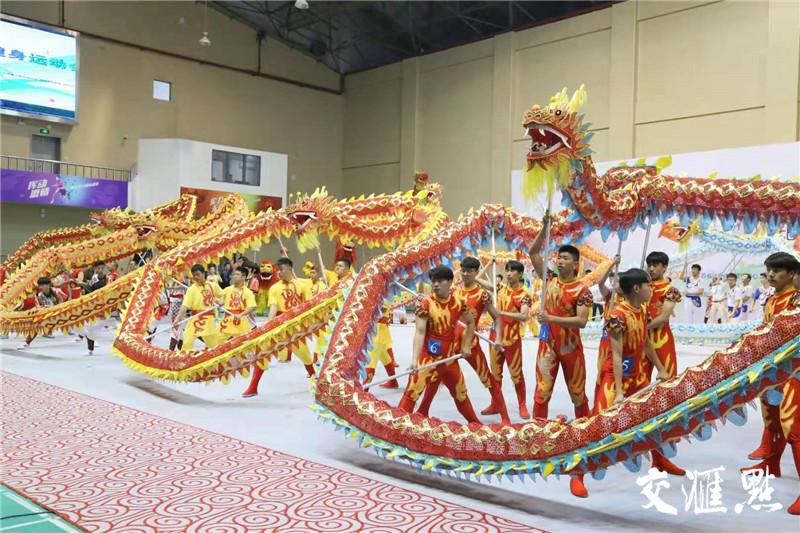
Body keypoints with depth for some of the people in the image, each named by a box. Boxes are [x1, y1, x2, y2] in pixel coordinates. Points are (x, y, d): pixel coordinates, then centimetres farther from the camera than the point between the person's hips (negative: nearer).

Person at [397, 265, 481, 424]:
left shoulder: (458, 302, -2)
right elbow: (419, 332, -23)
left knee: (460, 392, 21)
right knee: (412, 392, -15)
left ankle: (474, 422, 41)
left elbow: (470, 323, 16)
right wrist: (414, 359, -32)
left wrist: (466, 345, 9)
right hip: (427, 356, -4)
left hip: (449, 357, 4)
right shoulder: (425, 304, -15)